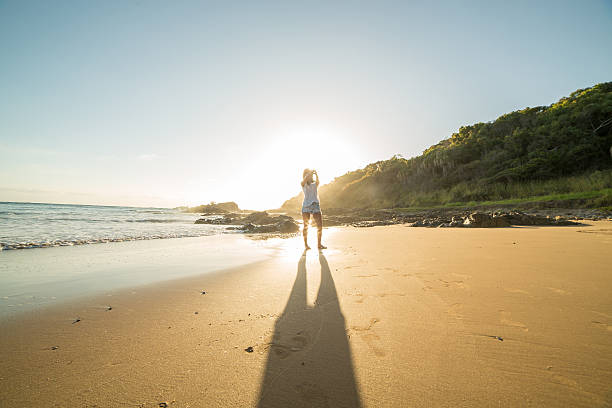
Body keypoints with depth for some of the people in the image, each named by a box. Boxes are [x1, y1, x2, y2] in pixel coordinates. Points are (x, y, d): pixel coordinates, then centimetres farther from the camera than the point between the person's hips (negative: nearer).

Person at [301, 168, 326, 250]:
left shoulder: (315, 184, 14)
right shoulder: (303, 184, 10)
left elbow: (318, 181, -10)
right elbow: (304, 180, -14)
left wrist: (316, 174, -25)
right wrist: (310, 172, -18)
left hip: (315, 206, 2)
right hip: (306, 206, -2)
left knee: (320, 225, -6)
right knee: (306, 226, 2)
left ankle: (319, 244, 5)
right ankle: (306, 244, 15)